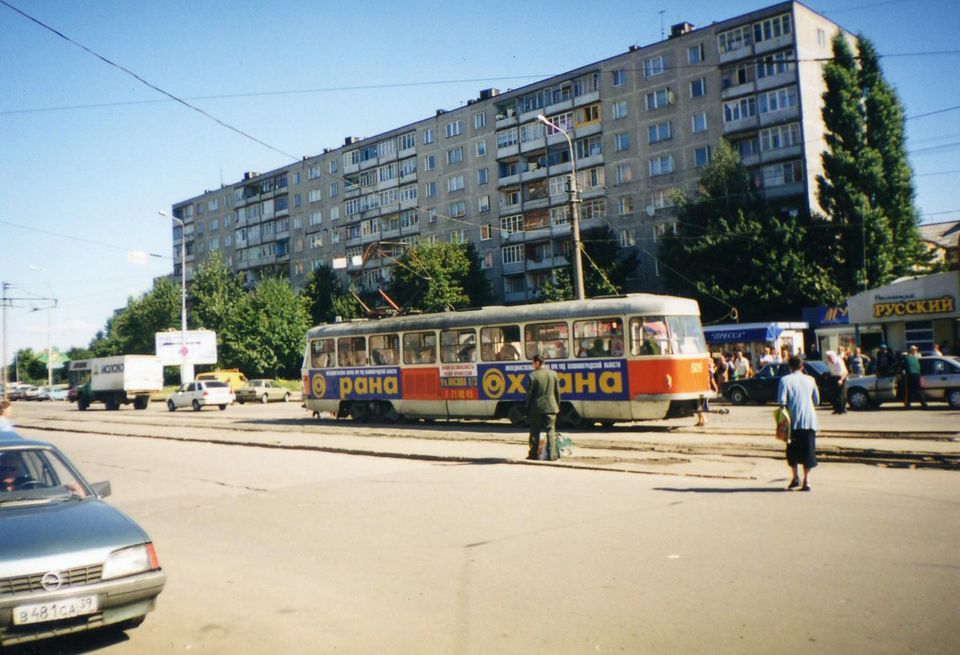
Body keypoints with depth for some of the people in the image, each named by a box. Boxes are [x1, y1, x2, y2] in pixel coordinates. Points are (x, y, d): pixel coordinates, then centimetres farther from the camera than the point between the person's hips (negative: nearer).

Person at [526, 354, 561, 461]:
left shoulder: (532, 375, -10)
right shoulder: (553, 374, 4)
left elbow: (530, 394, -7)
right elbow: (557, 392, 8)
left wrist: (528, 409, 1)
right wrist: (557, 406, 17)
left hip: (537, 407, -3)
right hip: (551, 407, 3)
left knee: (535, 432, 8)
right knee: (551, 431, 6)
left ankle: (534, 454, 10)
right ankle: (552, 454, 2)